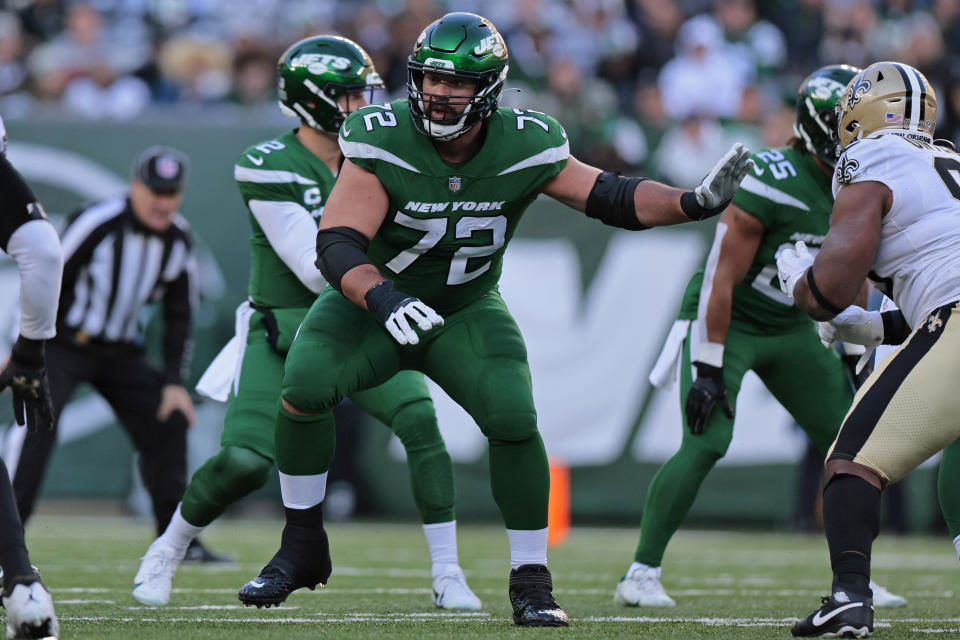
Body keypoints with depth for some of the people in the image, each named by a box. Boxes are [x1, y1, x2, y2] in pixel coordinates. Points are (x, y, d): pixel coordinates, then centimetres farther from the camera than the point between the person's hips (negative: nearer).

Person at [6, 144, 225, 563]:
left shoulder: (178, 241, -2)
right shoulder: (97, 223, -21)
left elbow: (178, 316, 7)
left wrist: (174, 382, 2)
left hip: (121, 353, 6)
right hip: (63, 342, -6)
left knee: (168, 423, 1)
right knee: (39, 424, -24)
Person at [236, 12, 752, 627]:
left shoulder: (525, 149, -17)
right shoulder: (381, 141, -24)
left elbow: (613, 198, -8)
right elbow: (337, 242, -28)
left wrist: (694, 203, -25)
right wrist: (382, 298, -46)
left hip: (468, 311, 1)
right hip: (372, 299, -1)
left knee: (514, 420, -20)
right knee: (305, 387, -25)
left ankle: (531, 582, -4)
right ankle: (302, 548, -4)